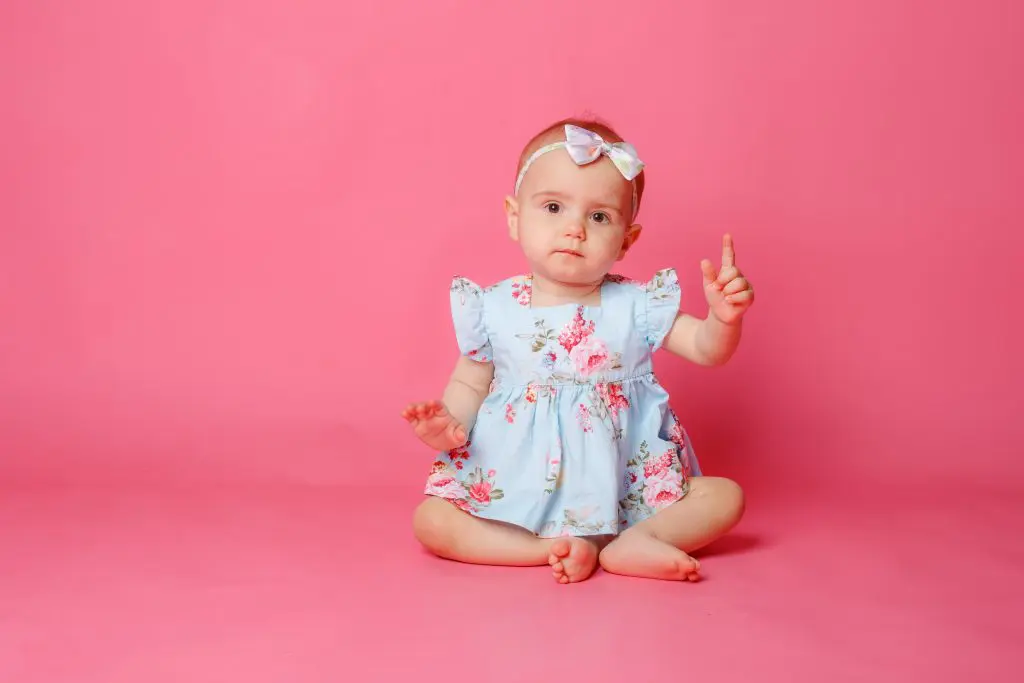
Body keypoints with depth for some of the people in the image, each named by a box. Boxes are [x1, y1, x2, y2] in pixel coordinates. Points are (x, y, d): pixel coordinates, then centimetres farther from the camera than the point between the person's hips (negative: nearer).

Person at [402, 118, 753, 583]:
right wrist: (448, 425, -14)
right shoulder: (494, 309, -3)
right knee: (430, 520, -21)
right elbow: (469, 384, 7)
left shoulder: (636, 306, -4)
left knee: (725, 497, -13)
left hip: (625, 488, 1)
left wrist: (725, 317, -28)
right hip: (514, 488, 0)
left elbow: (707, 350, -6)